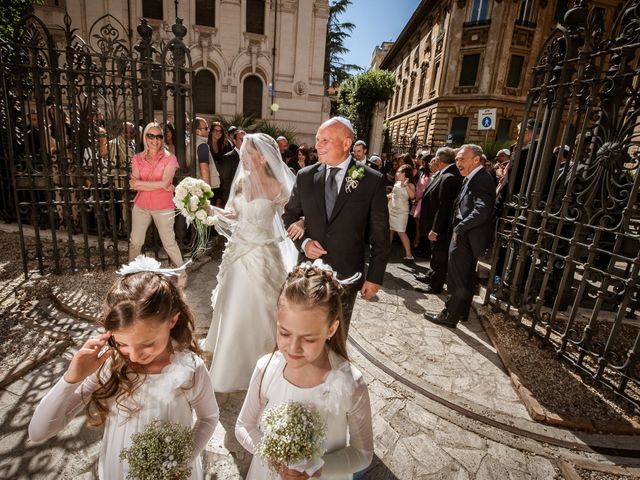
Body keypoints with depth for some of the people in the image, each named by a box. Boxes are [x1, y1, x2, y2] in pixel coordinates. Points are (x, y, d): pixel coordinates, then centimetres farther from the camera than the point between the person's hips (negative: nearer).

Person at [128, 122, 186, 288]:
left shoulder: (169, 158, -6)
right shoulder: (137, 158, 4)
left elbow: (165, 183, -17)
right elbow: (134, 184, -7)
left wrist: (140, 183, -10)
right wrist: (160, 186, -16)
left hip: (163, 207, -3)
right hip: (141, 206, 4)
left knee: (169, 243, 1)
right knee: (135, 242, 11)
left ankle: (182, 274, 17)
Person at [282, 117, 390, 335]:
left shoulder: (372, 180, -8)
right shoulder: (305, 176, 0)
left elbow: (380, 235, -5)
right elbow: (289, 215, 10)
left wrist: (375, 277, -5)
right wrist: (303, 241, -8)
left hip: (346, 275, -2)